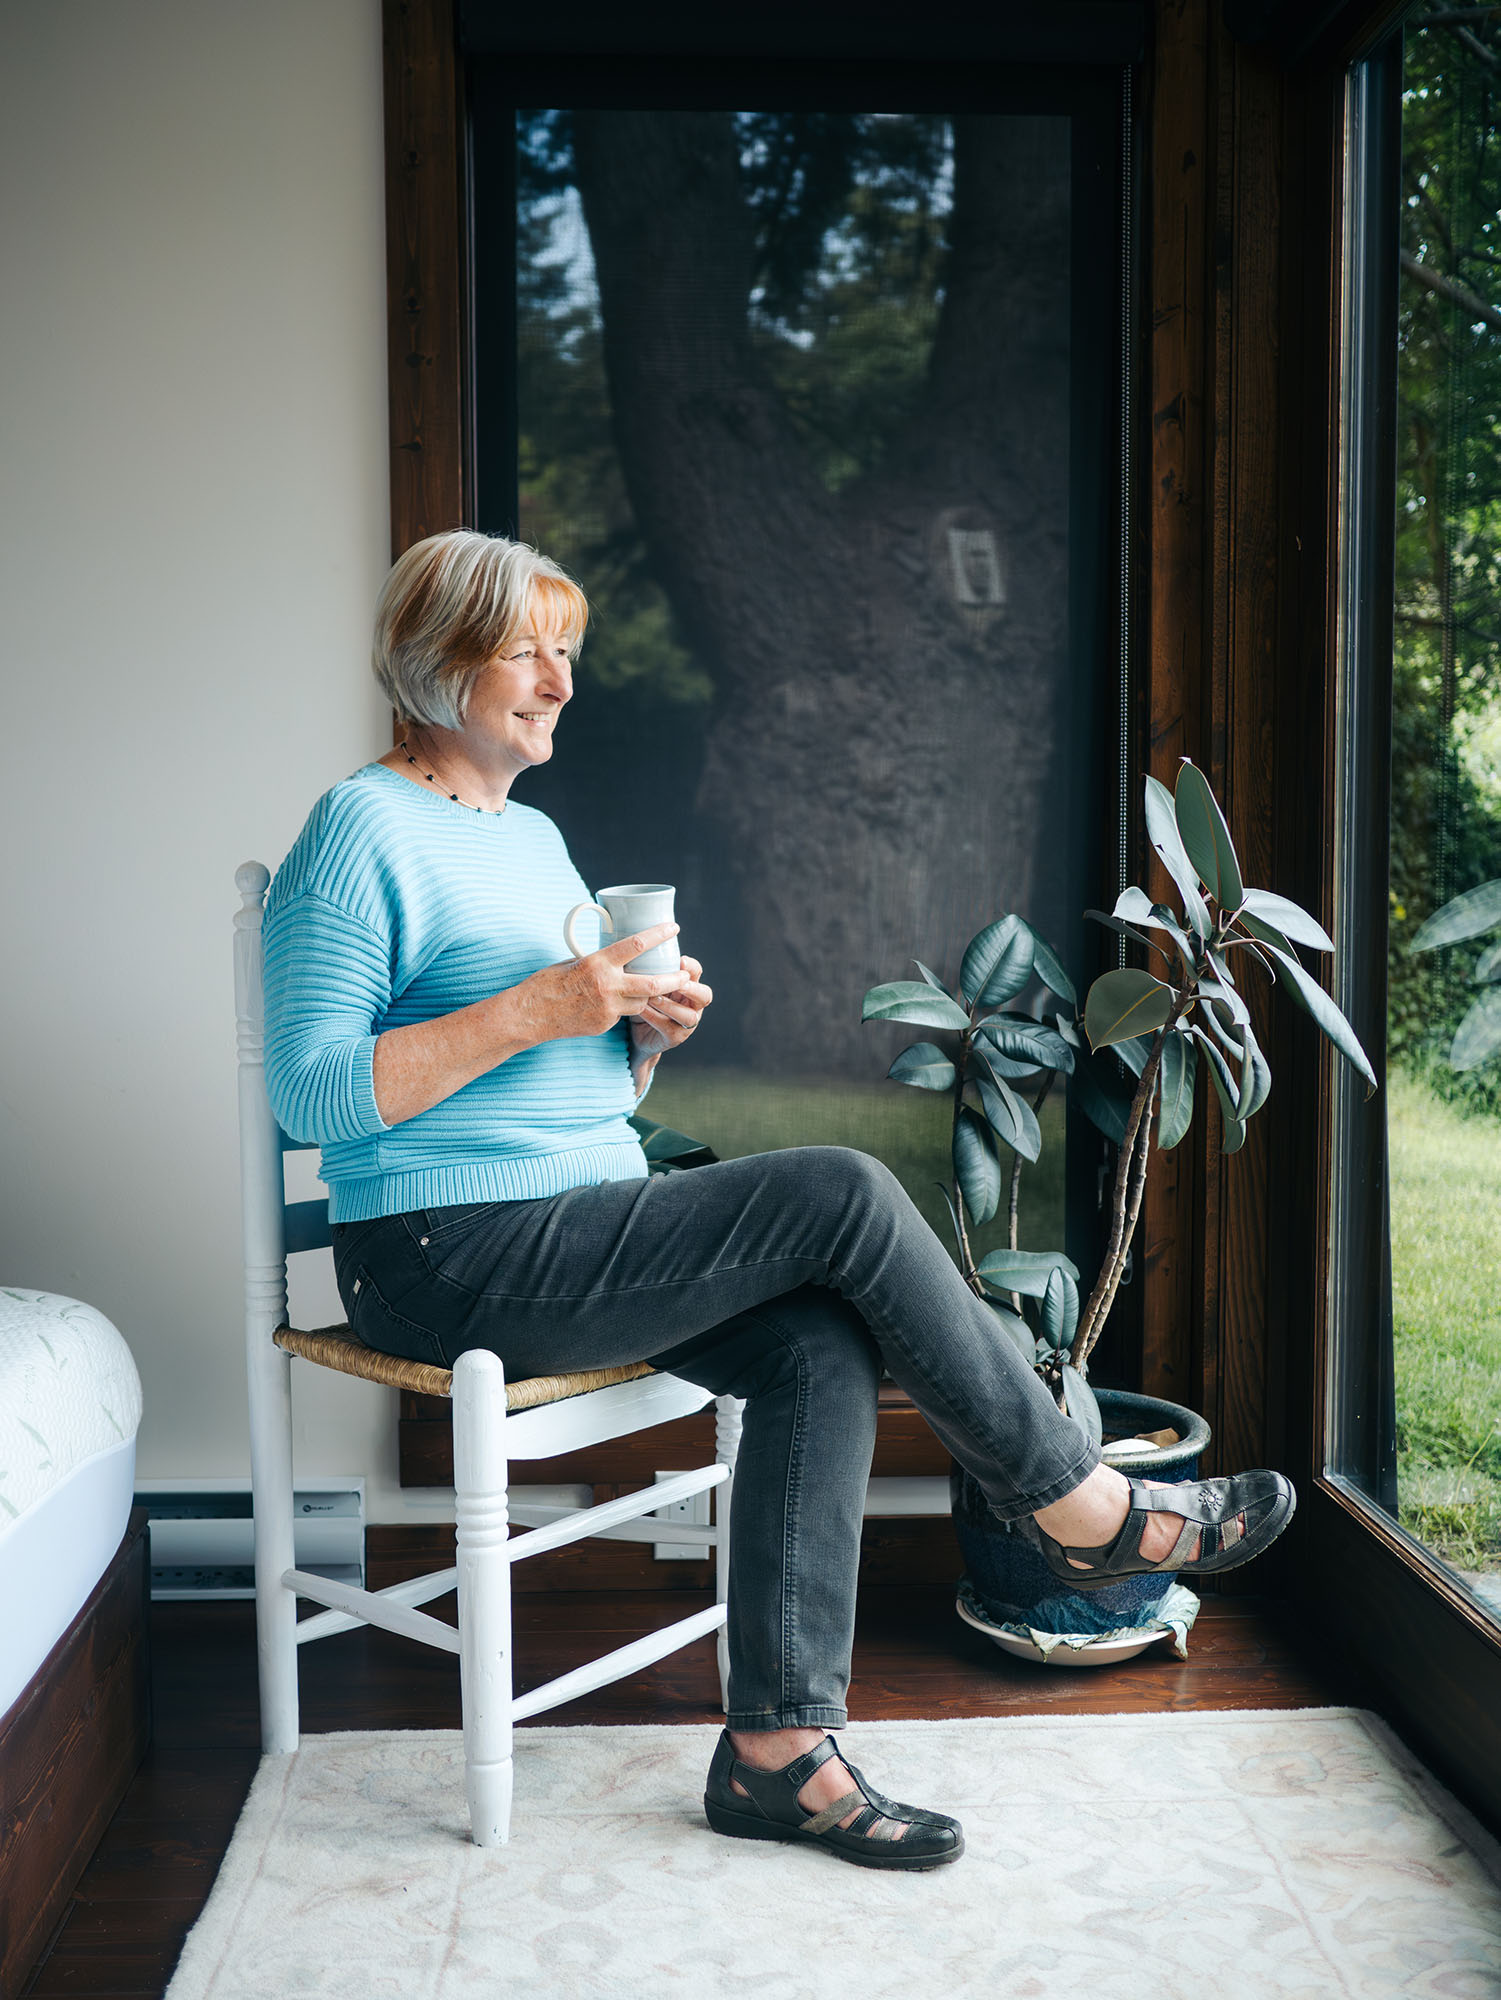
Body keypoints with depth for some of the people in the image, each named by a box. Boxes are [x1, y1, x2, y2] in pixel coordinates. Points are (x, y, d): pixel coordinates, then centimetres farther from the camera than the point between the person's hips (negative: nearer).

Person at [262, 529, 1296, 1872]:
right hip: (451, 1262, -8)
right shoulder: (363, 831, -6)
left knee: (822, 1342, -18)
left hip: (581, 1230, 8)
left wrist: (648, 1029, 0)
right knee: (842, 1195, -20)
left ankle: (778, 1750, -13)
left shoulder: (535, 836, 20)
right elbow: (312, 1090, -17)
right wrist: (533, 1010, -22)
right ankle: (1084, 1511, -5)